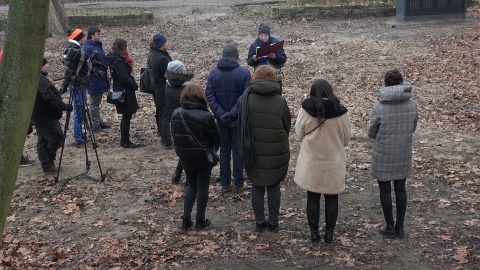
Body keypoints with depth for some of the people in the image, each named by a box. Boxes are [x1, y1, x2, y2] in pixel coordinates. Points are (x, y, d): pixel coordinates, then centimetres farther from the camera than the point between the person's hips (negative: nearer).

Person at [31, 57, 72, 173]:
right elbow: (49, 97, -32)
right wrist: (64, 106, -33)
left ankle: (46, 165, 17)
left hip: (38, 116, 11)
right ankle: (49, 163, 11)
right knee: (57, 137, 0)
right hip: (46, 117, -11)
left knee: (42, 140, 12)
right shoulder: (40, 80, -21)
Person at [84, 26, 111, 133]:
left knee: (97, 103, 19)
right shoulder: (88, 48, -18)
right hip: (94, 80, -9)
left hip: (101, 79, 9)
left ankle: (99, 122, 30)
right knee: (94, 104, 1)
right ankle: (95, 126, 8)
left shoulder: (98, 45, 11)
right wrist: (96, 71, -28)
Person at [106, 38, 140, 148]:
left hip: (121, 91, 10)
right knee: (127, 116, -2)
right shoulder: (118, 61, -19)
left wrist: (133, 84, 7)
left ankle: (125, 140, 26)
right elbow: (124, 77, -22)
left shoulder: (115, 58, 11)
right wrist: (135, 85, -10)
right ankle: (125, 141, 6)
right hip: (124, 92, -10)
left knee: (126, 116, 17)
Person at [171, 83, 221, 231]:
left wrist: (182, 150, 13)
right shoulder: (206, 116, -21)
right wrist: (214, 149, 10)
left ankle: (186, 219, 16)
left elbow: (175, 135, 2)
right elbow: (216, 137, -11)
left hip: (185, 157, 4)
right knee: (202, 188, 10)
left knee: (191, 186, 19)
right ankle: (200, 220, 19)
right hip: (203, 157, -4)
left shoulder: (176, 114, -7)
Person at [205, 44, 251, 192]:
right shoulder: (244, 73, -10)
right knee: (238, 150, 8)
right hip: (239, 119, -3)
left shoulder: (214, 72, -1)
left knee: (224, 150, 13)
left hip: (221, 119, 3)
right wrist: (233, 113, -18)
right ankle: (239, 183, 16)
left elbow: (209, 95, -9)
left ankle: (225, 183, 18)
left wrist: (221, 113, -14)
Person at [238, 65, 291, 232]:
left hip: (253, 152, 1)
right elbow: (287, 126, 1)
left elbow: (241, 125, 1)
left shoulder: (245, 99, -7)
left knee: (257, 186, 14)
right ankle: (273, 222, 22)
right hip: (276, 153, -1)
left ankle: (260, 222, 21)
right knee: (274, 186, 14)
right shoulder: (279, 101, -11)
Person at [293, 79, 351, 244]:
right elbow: (347, 138, 0)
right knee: (331, 198, 14)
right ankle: (329, 232, 22)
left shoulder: (305, 110, -13)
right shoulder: (341, 112, -12)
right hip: (334, 163, 0)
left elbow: (299, 135, -2)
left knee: (313, 197, 14)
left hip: (311, 163, 0)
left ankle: (314, 232, 21)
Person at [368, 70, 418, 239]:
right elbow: (413, 128, 6)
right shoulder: (412, 105, -7)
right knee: (400, 188, 17)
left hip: (383, 154, -3)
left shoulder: (379, 107, -19)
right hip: (404, 154, 4)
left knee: (385, 189, 12)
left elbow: (371, 133, -8)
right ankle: (400, 227, 25)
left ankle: (390, 227, 22)